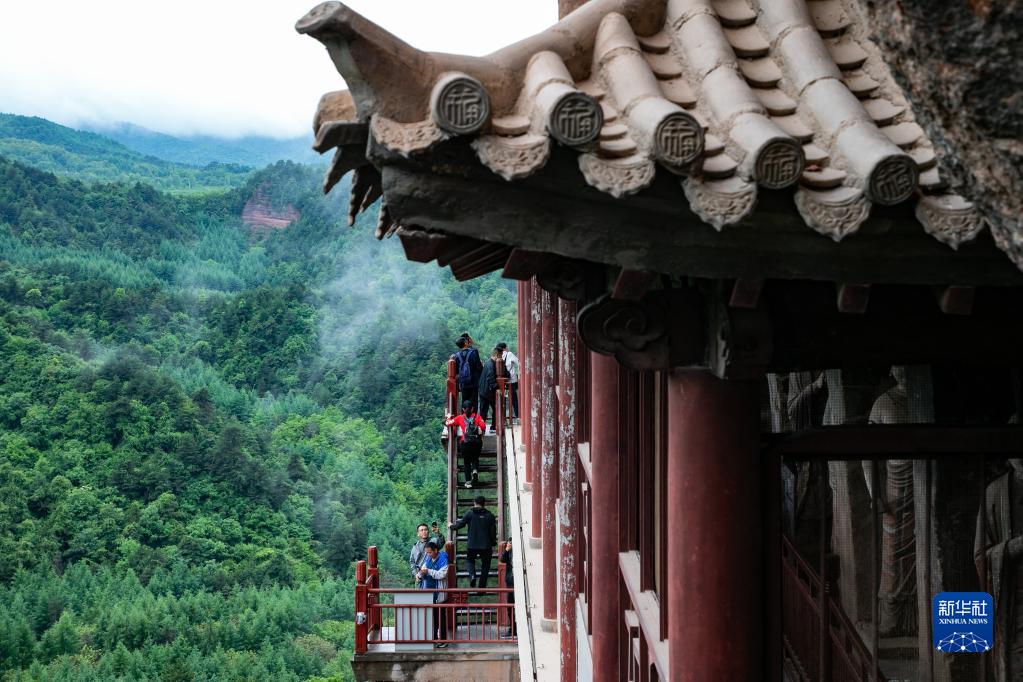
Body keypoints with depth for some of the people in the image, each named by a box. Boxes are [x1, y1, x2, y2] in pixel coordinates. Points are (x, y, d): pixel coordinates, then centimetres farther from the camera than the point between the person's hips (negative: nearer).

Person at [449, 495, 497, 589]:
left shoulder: (470, 513, -3)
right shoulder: (489, 515, 2)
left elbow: (460, 524, 0)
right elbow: (493, 531, 3)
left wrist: (451, 527, 20)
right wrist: (493, 544, 15)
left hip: (472, 545, -1)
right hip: (486, 545, 1)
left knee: (470, 560, 22)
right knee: (485, 566, 12)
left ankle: (472, 576, -7)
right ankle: (482, 587, 8)